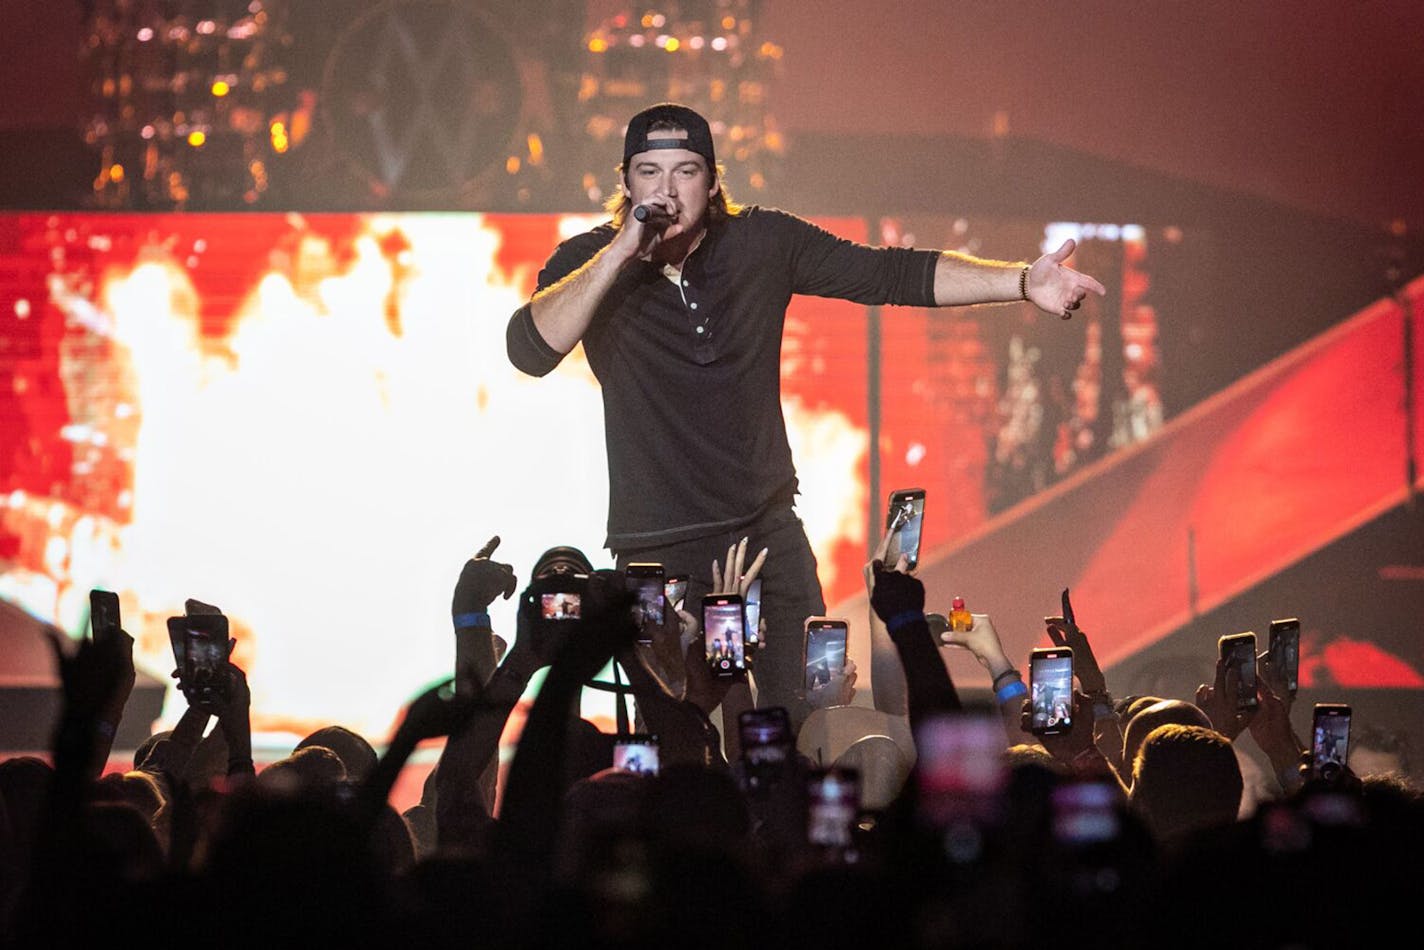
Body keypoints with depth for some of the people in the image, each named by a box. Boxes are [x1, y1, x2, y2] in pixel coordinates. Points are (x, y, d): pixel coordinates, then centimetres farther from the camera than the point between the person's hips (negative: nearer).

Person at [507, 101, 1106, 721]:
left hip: (768, 530, 2)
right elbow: (530, 349, -24)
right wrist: (622, 251, -29)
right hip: (659, 548, -2)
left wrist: (1022, 282, -12)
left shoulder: (765, 244, 0)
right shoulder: (589, 264, -6)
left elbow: (892, 275, -2)